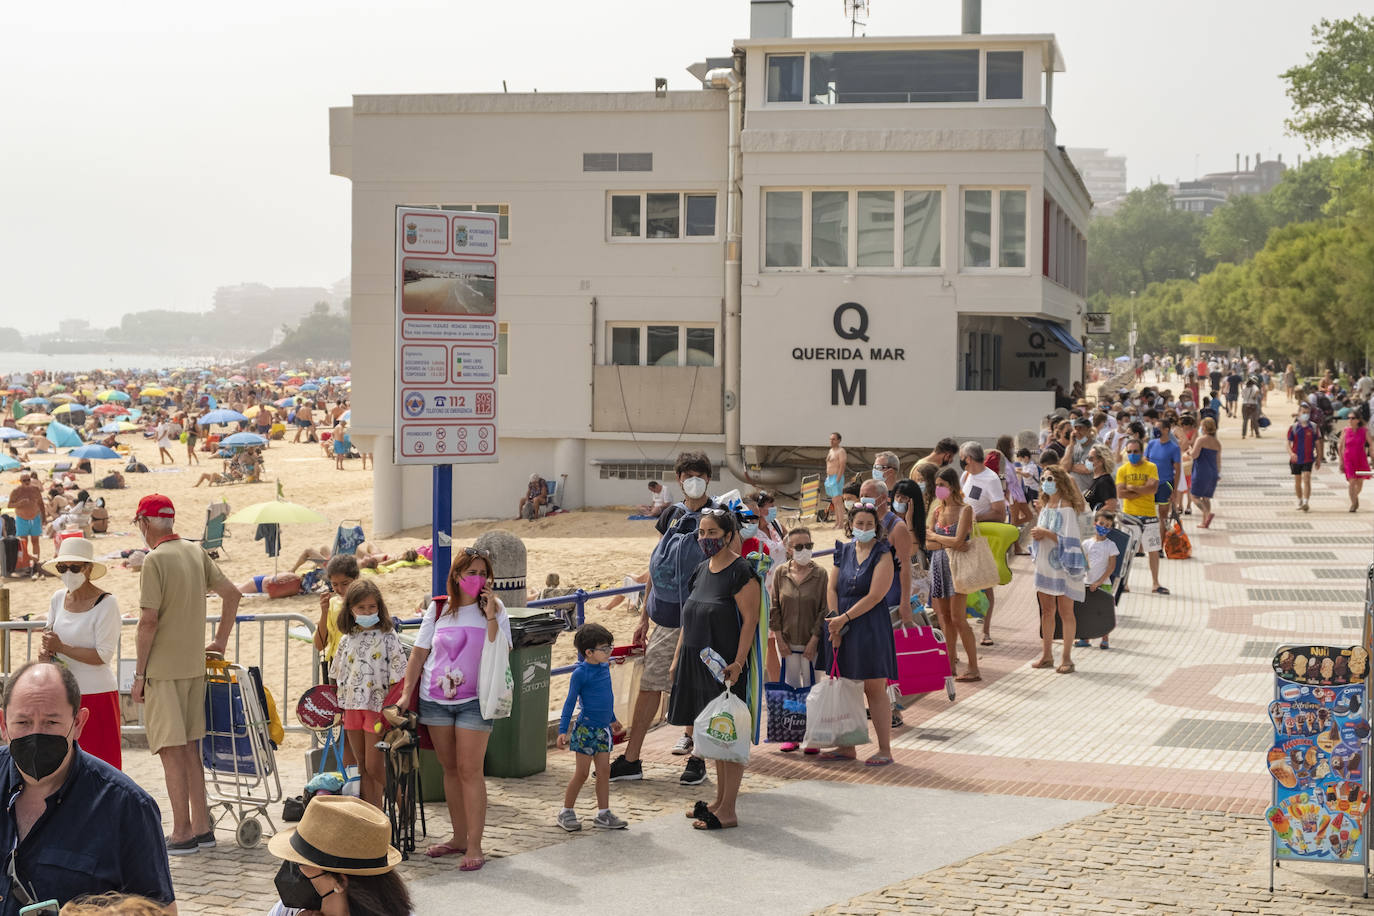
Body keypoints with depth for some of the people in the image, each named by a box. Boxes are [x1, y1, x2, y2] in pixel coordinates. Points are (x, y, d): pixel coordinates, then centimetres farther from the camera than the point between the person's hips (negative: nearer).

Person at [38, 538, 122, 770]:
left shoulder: (105, 603, -13)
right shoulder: (59, 598, 7)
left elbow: (103, 655, -17)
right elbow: (50, 638, 18)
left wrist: (61, 647, -16)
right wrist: (45, 651, -5)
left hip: (96, 693, -6)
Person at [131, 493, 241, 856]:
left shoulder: (155, 560, -13)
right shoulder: (196, 552, 9)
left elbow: (149, 621, -16)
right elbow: (231, 594, 13)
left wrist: (139, 673, -10)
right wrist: (220, 641, 19)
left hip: (163, 668, -7)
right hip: (195, 664, 7)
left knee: (172, 750, -4)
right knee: (190, 746, 14)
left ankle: (182, 834, -2)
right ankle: (201, 827, 17)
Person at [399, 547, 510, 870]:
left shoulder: (494, 610, -1)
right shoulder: (438, 609, 4)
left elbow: (501, 655, -13)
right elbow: (419, 653, 7)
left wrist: (491, 618, -21)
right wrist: (406, 694, 2)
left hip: (474, 701, -3)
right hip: (435, 699, 3)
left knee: (470, 770, -8)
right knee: (450, 768, 10)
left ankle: (474, 846, -4)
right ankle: (459, 837, 21)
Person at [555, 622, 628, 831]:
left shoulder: (604, 667, 6)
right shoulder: (580, 673, -15)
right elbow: (570, 702, -12)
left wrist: (613, 719, 32)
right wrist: (563, 731, -15)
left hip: (603, 728, 7)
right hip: (585, 729, -7)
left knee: (604, 771, 8)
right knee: (581, 773, 0)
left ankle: (603, 814, 16)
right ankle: (566, 812, 13)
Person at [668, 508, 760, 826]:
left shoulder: (741, 572, -12)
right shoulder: (701, 570, 13)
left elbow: (750, 620, -16)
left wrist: (738, 663, -23)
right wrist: (678, 657, 16)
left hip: (727, 665, -8)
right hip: (699, 662, 8)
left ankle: (728, 811, 1)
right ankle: (719, 800, 25)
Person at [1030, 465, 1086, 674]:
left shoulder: (1067, 508, -12)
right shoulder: (1045, 507, 12)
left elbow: (1069, 539, -17)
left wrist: (1046, 533, -17)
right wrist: (1036, 535, -2)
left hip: (1063, 566, -7)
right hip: (1045, 564, 7)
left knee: (1065, 612, -1)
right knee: (1047, 610, 11)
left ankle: (1066, 657, 4)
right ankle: (1047, 655, 18)